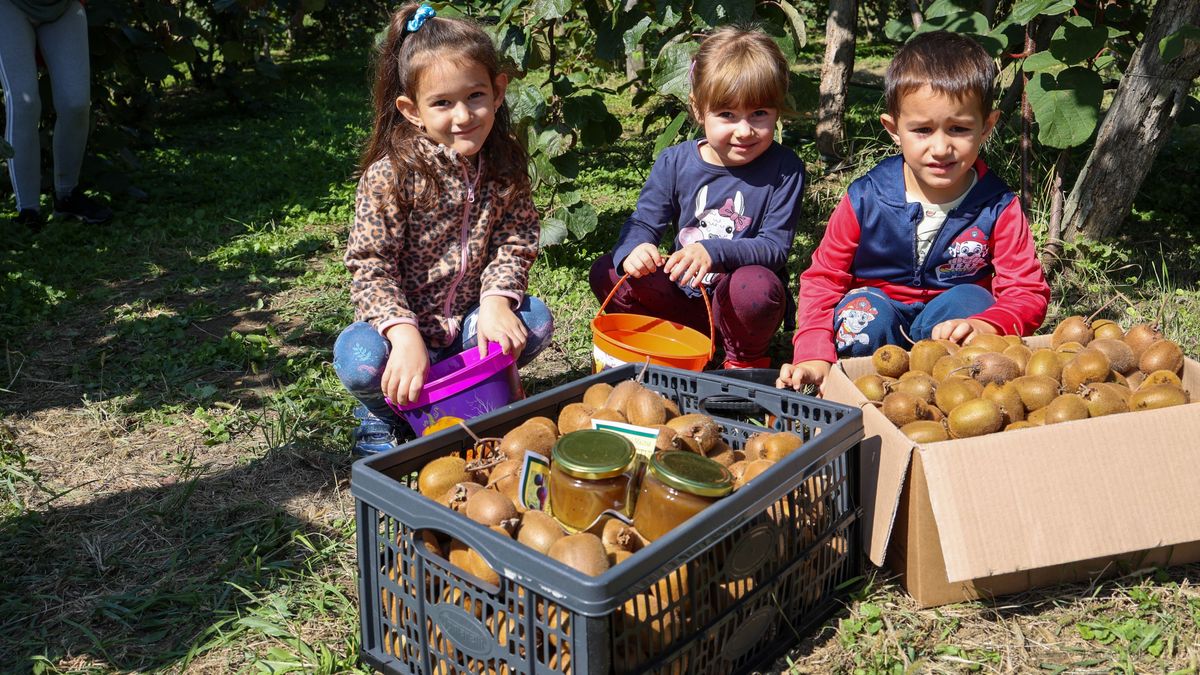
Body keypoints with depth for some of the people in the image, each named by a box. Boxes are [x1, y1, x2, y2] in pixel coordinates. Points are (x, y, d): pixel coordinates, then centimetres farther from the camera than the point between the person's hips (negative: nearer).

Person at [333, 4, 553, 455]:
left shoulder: (506, 164, -5)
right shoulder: (391, 174, -19)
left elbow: (515, 241, -2)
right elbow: (370, 265, -19)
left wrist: (496, 301, -21)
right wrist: (404, 333, -33)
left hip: (469, 320, 4)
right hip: (405, 320, -4)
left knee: (535, 321, -20)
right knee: (359, 359, -32)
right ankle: (383, 412, 5)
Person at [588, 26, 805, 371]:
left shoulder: (784, 170, -12)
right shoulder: (675, 162, -3)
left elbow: (776, 247, -17)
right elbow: (643, 222, -1)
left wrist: (713, 252, -34)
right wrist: (634, 249, -27)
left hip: (738, 304, -2)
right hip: (685, 298, 3)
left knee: (755, 285, -37)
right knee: (606, 273, -14)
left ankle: (746, 360, -6)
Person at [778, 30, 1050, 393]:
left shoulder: (997, 209, -13)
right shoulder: (866, 201, -13)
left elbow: (1028, 291, -13)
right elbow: (823, 278, -7)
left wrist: (985, 328, -37)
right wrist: (814, 356, -23)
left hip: (951, 321, 0)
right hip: (880, 311, 0)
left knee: (969, 301, -31)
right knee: (862, 309, -32)